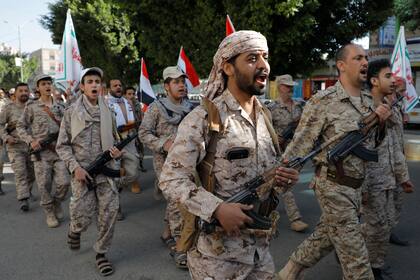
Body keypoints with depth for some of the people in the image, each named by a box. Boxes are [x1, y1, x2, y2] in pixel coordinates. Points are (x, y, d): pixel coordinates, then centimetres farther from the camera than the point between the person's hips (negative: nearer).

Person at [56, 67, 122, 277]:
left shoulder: (107, 112, 6)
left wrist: (117, 151, -5)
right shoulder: (72, 112, -2)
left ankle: (101, 253, 18)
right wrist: (75, 167, -12)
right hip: (82, 171, -2)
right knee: (83, 214, 2)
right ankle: (74, 229, 39)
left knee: (109, 212, -1)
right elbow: (62, 145, -1)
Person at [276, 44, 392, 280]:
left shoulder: (368, 101, 9)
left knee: (325, 238, 20)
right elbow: (299, 146, -15)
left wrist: (381, 119, -3)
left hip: (355, 187, 8)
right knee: (356, 257, 1)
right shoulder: (323, 101, -14)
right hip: (334, 186, -8)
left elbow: (373, 143, 16)